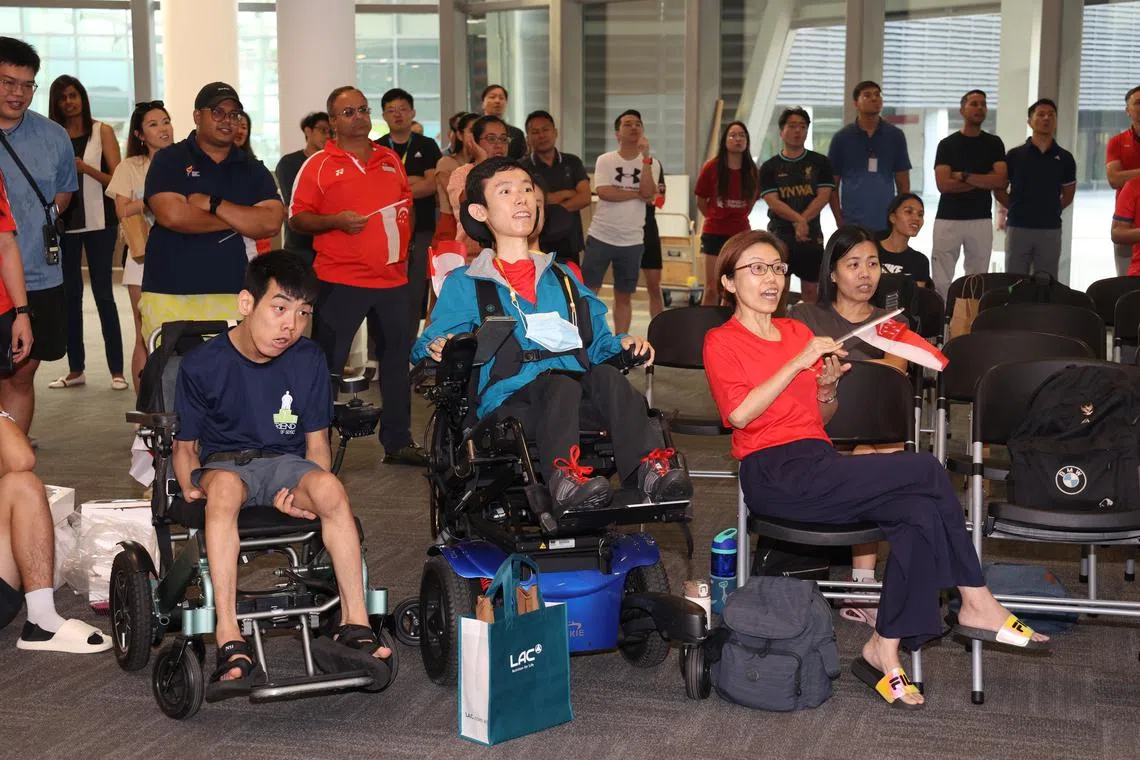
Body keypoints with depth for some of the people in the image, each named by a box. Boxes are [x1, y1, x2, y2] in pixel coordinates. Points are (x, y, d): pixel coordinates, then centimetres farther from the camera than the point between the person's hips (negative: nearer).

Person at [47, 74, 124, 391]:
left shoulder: (102, 131, 1)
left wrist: (84, 167, -18)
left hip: (98, 222, -3)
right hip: (63, 222, 3)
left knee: (103, 294, -3)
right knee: (70, 294, 6)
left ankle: (116, 370, 0)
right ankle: (75, 369, 13)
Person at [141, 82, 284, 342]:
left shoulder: (254, 170, 14)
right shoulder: (168, 161, 6)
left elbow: (270, 223, -1)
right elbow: (172, 215, -10)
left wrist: (212, 203, -7)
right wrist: (239, 221, -2)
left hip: (234, 298, 2)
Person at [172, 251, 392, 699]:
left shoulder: (308, 361, 0)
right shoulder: (202, 366, -6)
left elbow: (316, 440, 6)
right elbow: (186, 444, 4)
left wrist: (312, 494, -12)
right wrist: (191, 487, -15)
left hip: (285, 463, 2)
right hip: (223, 463, -2)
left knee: (330, 489, -33)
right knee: (225, 486, -39)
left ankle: (355, 626, -29)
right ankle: (230, 643, -44)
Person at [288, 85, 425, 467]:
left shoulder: (391, 160, 13)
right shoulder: (318, 165, -1)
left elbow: (408, 206, 22)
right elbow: (297, 217, -4)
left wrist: (402, 247, 9)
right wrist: (337, 221, -19)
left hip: (392, 278, 5)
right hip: (340, 281, -5)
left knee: (397, 358, 11)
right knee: (327, 364, -3)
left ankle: (398, 441, 21)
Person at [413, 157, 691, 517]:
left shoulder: (562, 278, 29)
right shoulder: (463, 284, 15)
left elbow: (595, 341, 29)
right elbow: (426, 345, 8)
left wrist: (621, 344, 7)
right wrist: (436, 349, -16)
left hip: (578, 390, 4)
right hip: (510, 400, -3)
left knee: (606, 374, -31)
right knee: (561, 384, -36)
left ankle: (649, 466, -46)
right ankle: (563, 477, -54)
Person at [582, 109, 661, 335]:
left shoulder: (651, 163, 2)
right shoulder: (605, 160, 0)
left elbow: (648, 194, -15)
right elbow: (603, 192, -16)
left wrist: (645, 156, -18)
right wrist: (637, 193, -11)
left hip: (632, 241, 1)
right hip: (600, 237, -1)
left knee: (624, 296, 9)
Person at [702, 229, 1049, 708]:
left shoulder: (797, 332, 20)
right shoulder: (721, 342, 2)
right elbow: (739, 414, -15)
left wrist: (827, 385, 1)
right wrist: (799, 363, -15)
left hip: (819, 462, 7)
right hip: (774, 476, -7)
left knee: (921, 512, -22)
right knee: (927, 471, -20)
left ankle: (884, 651, -18)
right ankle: (977, 605, -9)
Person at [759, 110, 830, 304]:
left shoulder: (820, 163, 7)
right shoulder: (770, 167, 5)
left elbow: (823, 197, -2)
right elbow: (773, 202, -6)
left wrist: (802, 222, -14)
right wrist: (799, 219, -20)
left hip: (812, 236, 1)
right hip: (779, 236, -1)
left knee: (811, 291, 4)